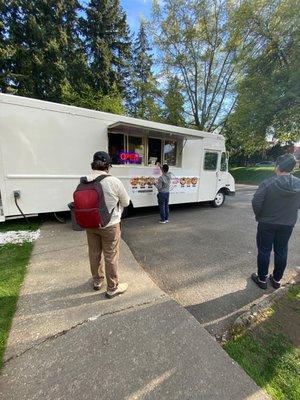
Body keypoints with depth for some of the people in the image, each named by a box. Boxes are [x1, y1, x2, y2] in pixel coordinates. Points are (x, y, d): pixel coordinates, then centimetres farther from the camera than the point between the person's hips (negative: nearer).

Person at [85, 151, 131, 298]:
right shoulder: (114, 181, -20)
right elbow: (126, 202, -7)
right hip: (110, 225, -4)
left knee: (94, 254, 22)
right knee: (111, 257, 11)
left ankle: (97, 281, 45)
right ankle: (112, 288, 29)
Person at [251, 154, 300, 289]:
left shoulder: (268, 183, -20)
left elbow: (256, 203, -21)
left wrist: (259, 216, -3)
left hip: (267, 223, -4)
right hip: (288, 224, 4)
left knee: (264, 251, 10)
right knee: (281, 251, 17)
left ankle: (262, 279, 24)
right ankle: (276, 279, 32)